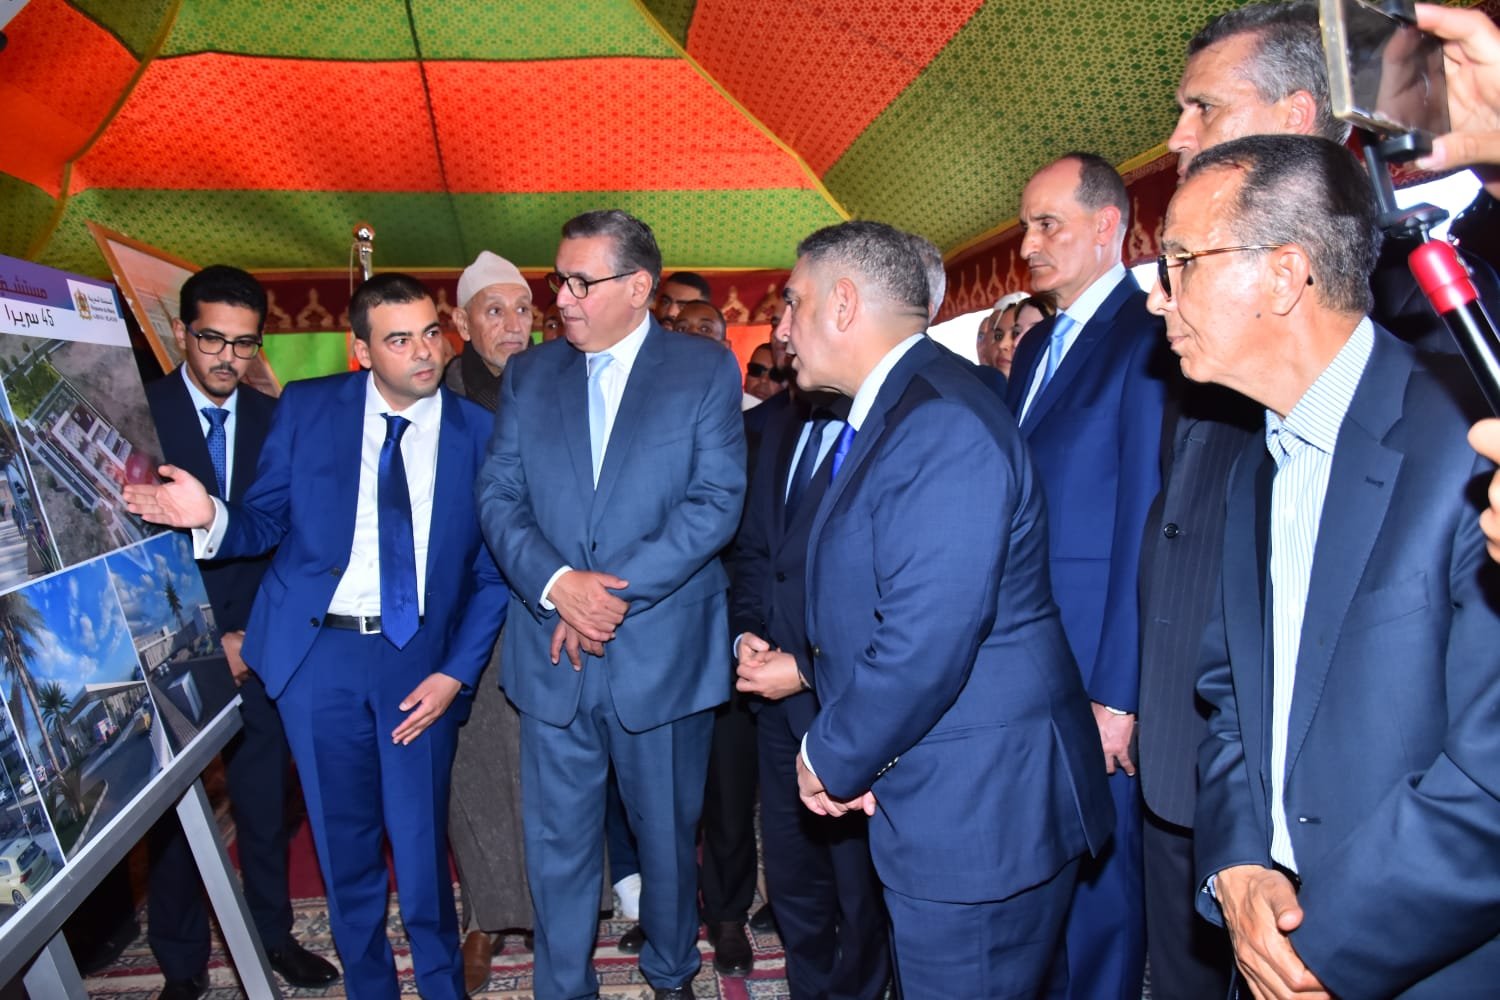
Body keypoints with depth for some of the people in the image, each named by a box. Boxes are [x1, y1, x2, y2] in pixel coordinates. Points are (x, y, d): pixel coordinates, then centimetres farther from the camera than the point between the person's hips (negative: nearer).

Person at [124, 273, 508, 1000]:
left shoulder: (477, 432, -3)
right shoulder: (306, 408, 1)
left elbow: (492, 571, -1)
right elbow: (267, 521, 3)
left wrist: (456, 672, -9)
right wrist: (212, 517, -19)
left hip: (419, 658, -1)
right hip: (317, 650, 1)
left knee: (421, 845, 8)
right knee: (345, 845, 14)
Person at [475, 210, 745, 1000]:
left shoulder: (706, 370, -2)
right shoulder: (528, 375, 8)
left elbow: (716, 501, -10)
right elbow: (498, 494, 2)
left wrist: (617, 590, -17)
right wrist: (557, 583, -16)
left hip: (663, 651, -2)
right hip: (553, 651, 3)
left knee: (666, 831, 15)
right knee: (556, 840, 12)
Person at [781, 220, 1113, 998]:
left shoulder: (943, 426, -23)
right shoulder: (886, 413, 9)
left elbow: (923, 647, -28)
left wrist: (833, 759, -12)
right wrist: (843, 751, 2)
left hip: (979, 812, -9)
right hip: (936, 803, 9)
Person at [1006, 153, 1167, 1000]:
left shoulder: (1148, 339, -11)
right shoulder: (1036, 345, 16)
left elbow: (1147, 525, -17)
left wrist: (1119, 693, -18)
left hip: (1095, 674, -7)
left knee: (1096, 880, 7)